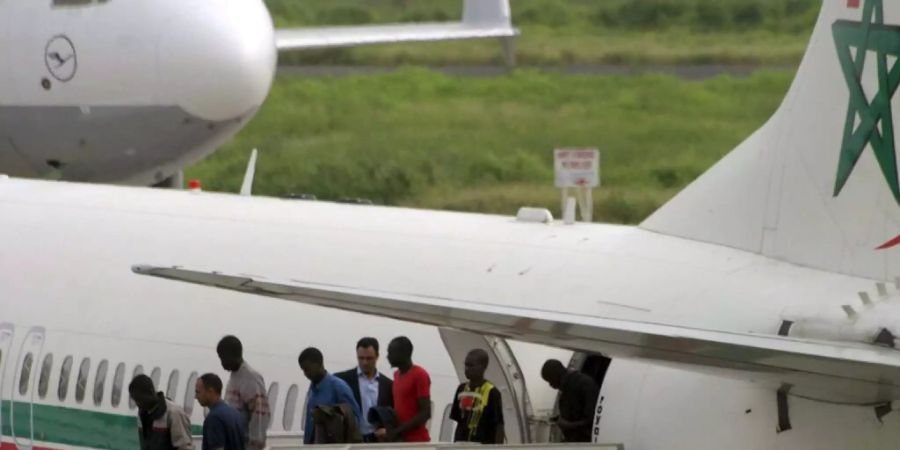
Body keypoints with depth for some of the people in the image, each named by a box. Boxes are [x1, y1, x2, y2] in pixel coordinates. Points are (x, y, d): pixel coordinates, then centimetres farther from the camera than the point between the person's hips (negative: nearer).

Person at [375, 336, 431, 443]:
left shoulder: (420, 375, -10)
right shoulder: (397, 375, 16)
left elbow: (425, 413, -15)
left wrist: (396, 432, -19)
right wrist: (389, 431, 4)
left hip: (416, 441, -8)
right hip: (399, 440, 8)